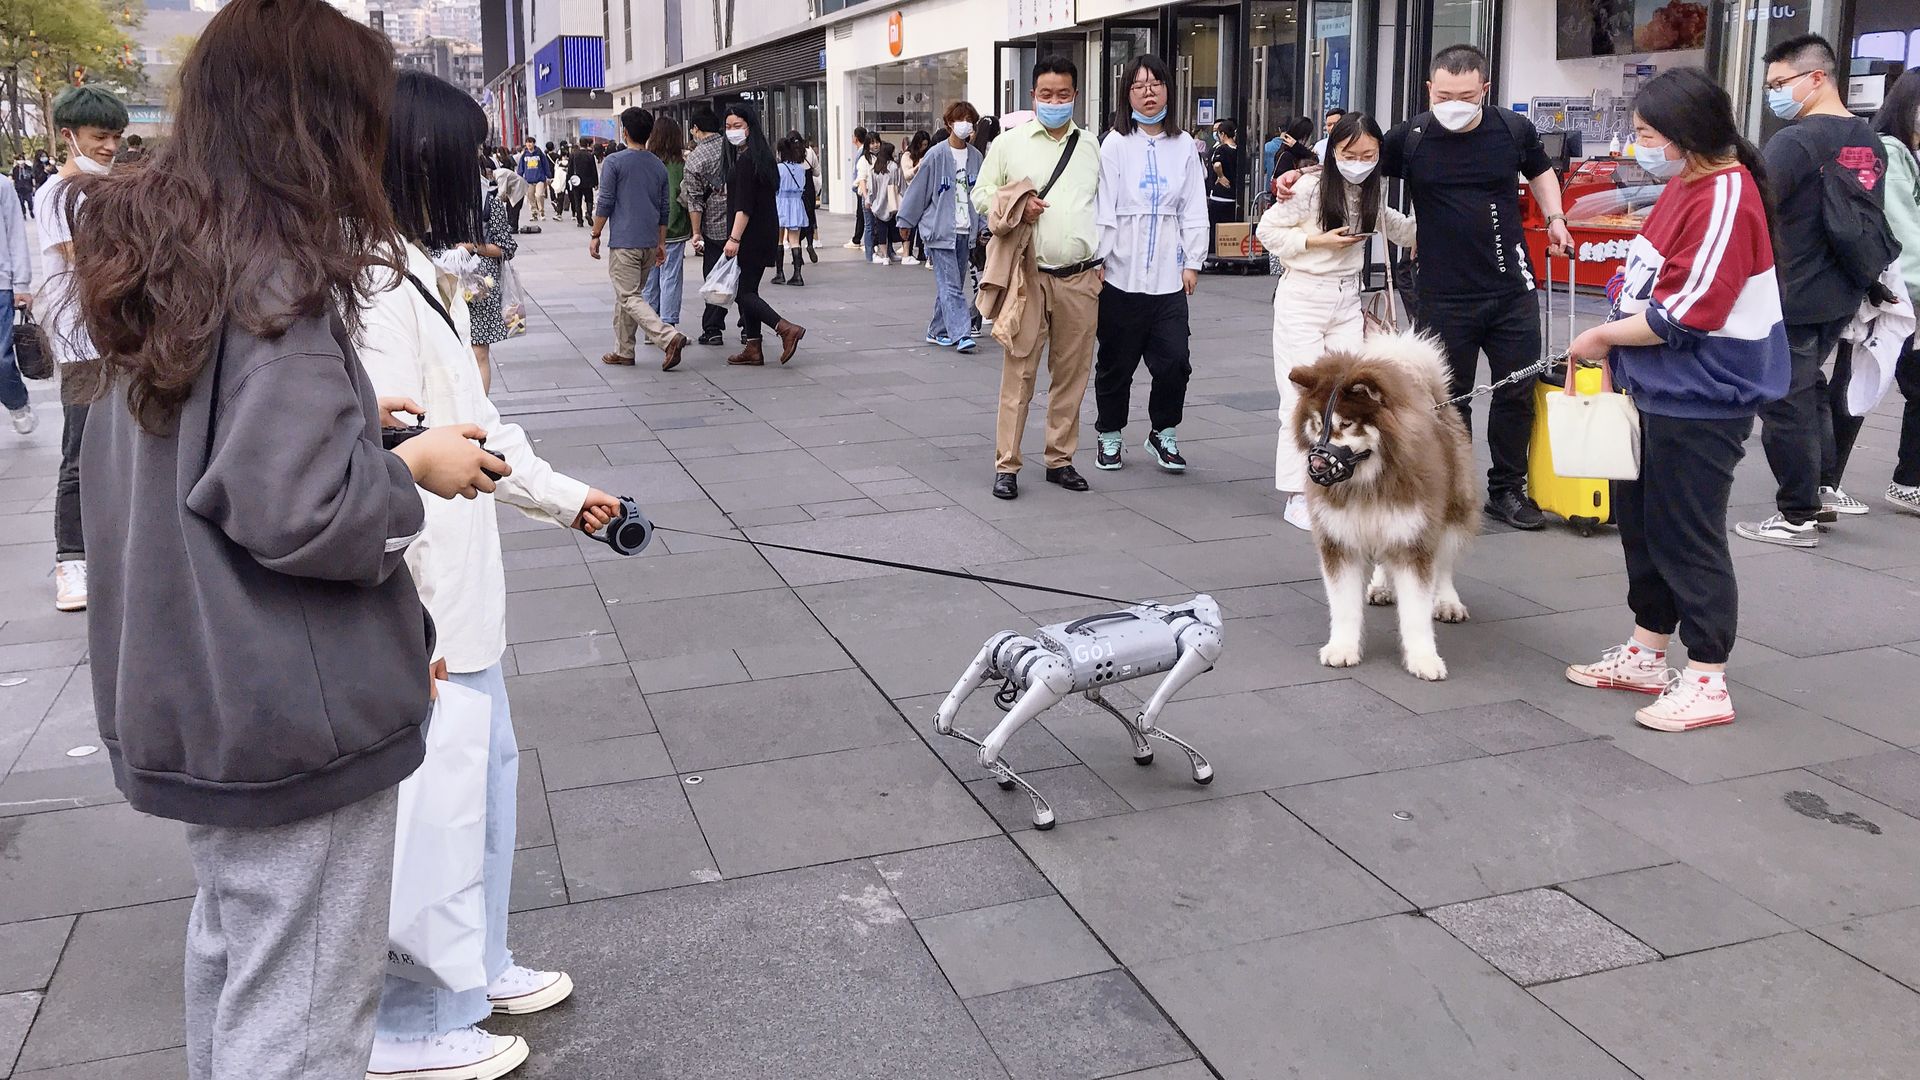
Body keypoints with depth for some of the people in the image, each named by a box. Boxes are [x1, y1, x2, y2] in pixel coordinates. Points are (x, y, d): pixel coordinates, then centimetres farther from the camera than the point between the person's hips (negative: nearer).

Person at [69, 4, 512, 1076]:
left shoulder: (162, 268, 7)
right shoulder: (279, 284, -21)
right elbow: (295, 511, -27)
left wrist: (349, 417, 10)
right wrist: (413, 467, -11)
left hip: (195, 701, 9)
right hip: (294, 720, -9)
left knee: (233, 953, 26)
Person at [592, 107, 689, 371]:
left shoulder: (614, 162, -8)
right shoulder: (659, 166, 10)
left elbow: (604, 203, -9)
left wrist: (595, 235, 1)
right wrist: (661, 243, 20)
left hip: (624, 243, -6)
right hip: (650, 243, 6)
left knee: (630, 298, -7)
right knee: (626, 296, 17)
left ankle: (669, 338, -24)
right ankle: (623, 351, 19)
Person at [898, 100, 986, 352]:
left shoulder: (976, 157, 7)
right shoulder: (937, 155, -7)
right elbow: (918, 190, -1)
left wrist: (983, 226, 9)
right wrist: (906, 221, 3)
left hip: (965, 232, 6)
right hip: (939, 230, -6)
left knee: (953, 284, 11)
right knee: (951, 286, -11)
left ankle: (937, 331, 22)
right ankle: (961, 334, -15)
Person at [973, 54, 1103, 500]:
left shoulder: (1090, 146, 13)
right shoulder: (1010, 142, 5)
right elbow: (981, 194, 8)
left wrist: (1103, 260, 11)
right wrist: (1016, 209, -10)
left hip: (1081, 276, 3)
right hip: (1029, 274, -3)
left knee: (1072, 372, 8)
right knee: (1019, 370, -4)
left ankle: (1060, 459, 19)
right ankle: (1006, 464, 2)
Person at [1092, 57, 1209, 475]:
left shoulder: (1183, 146, 8)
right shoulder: (1115, 144, -1)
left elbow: (1195, 209, 9)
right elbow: (1103, 207, -5)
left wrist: (1192, 262, 4)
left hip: (1168, 277, 2)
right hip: (1122, 274, -2)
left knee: (1175, 361, -2)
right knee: (1116, 361, 7)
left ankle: (1163, 433, 18)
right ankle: (1109, 435, 25)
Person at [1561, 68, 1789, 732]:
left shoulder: (1726, 199, -20)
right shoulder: (1685, 185, 10)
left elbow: (1684, 315, -23)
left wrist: (1603, 337, -11)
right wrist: (1619, 351, 8)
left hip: (1701, 402, -10)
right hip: (1659, 390, 10)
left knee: (1688, 535, -1)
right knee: (1641, 521, 17)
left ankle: (1707, 684, 11)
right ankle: (1645, 655, 31)